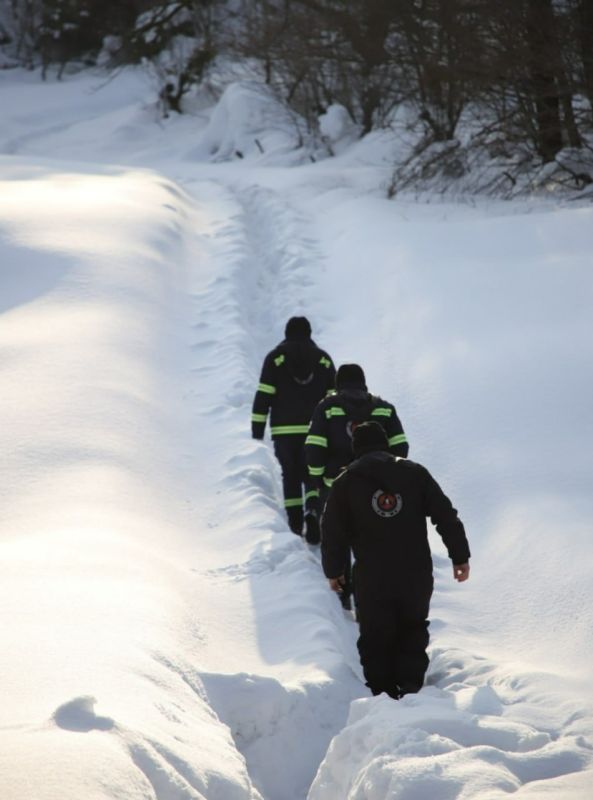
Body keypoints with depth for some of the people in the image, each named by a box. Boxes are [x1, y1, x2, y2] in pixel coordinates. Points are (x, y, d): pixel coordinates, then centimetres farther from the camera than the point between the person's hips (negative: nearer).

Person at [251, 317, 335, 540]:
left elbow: (263, 396, -3)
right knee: (312, 474, 4)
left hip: (284, 430, 0)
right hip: (315, 430, 0)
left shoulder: (276, 358, 3)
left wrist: (257, 429, 0)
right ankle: (313, 509, -24)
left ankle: (295, 522, 9)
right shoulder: (323, 359, 8)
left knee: (290, 475, 11)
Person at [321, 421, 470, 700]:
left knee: (375, 638, 11)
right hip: (416, 576, 1)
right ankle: (411, 684, 5)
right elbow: (446, 516, 2)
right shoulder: (415, 473, 2)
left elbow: (332, 531, 4)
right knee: (413, 631, 18)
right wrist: (460, 556, 8)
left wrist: (333, 570, 18)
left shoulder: (345, 483, 1)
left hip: (371, 580, -1)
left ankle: (383, 692, 7)